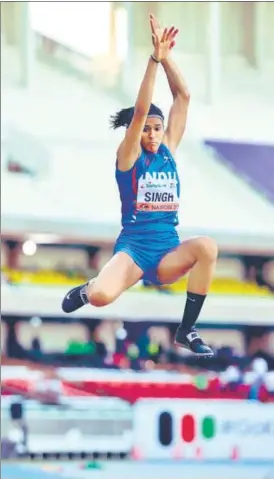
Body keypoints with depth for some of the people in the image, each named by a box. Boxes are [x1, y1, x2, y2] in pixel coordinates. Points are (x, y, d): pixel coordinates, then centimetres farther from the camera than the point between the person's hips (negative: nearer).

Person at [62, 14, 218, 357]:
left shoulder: (168, 150, 10)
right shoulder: (128, 156, -1)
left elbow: (182, 97, 4)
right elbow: (140, 111, -15)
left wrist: (166, 57, -7)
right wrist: (154, 59, -22)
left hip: (168, 253, 4)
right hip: (133, 248, -3)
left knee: (206, 246, -32)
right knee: (101, 297, -33)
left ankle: (187, 330, -18)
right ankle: (86, 290, 11)